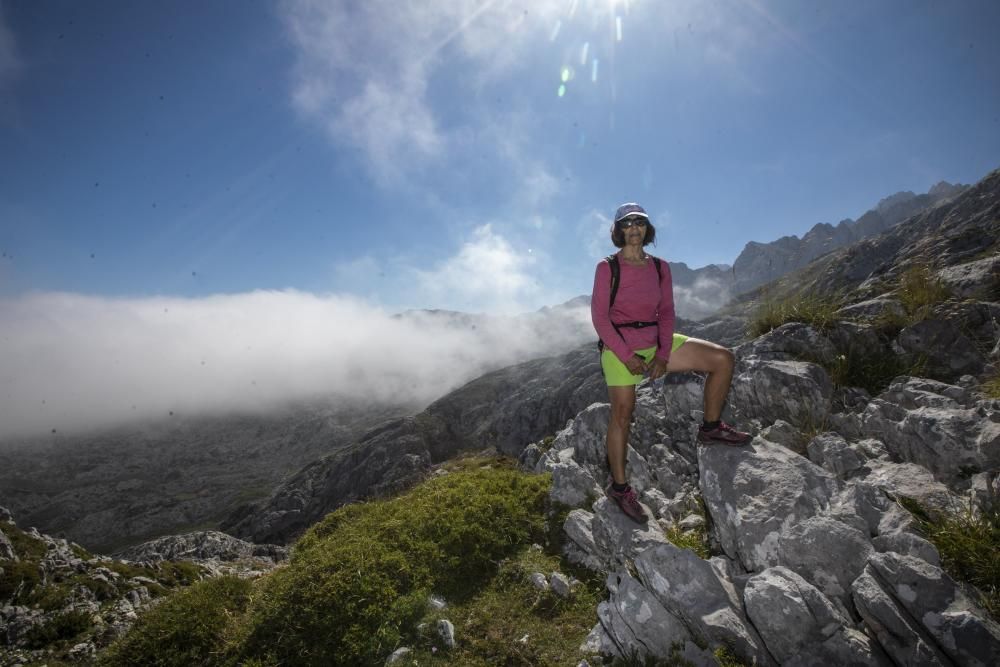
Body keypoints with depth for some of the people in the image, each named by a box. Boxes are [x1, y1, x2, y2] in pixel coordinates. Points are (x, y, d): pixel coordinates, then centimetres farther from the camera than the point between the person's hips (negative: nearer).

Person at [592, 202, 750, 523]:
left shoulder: (660, 267, 5)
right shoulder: (607, 267, -9)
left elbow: (666, 312, 4)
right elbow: (599, 316, -12)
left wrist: (663, 354, -8)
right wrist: (627, 356, -16)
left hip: (656, 343, 5)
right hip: (619, 348, -5)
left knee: (722, 359, -2)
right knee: (622, 413, -9)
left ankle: (711, 427, 14)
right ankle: (619, 486, 8)